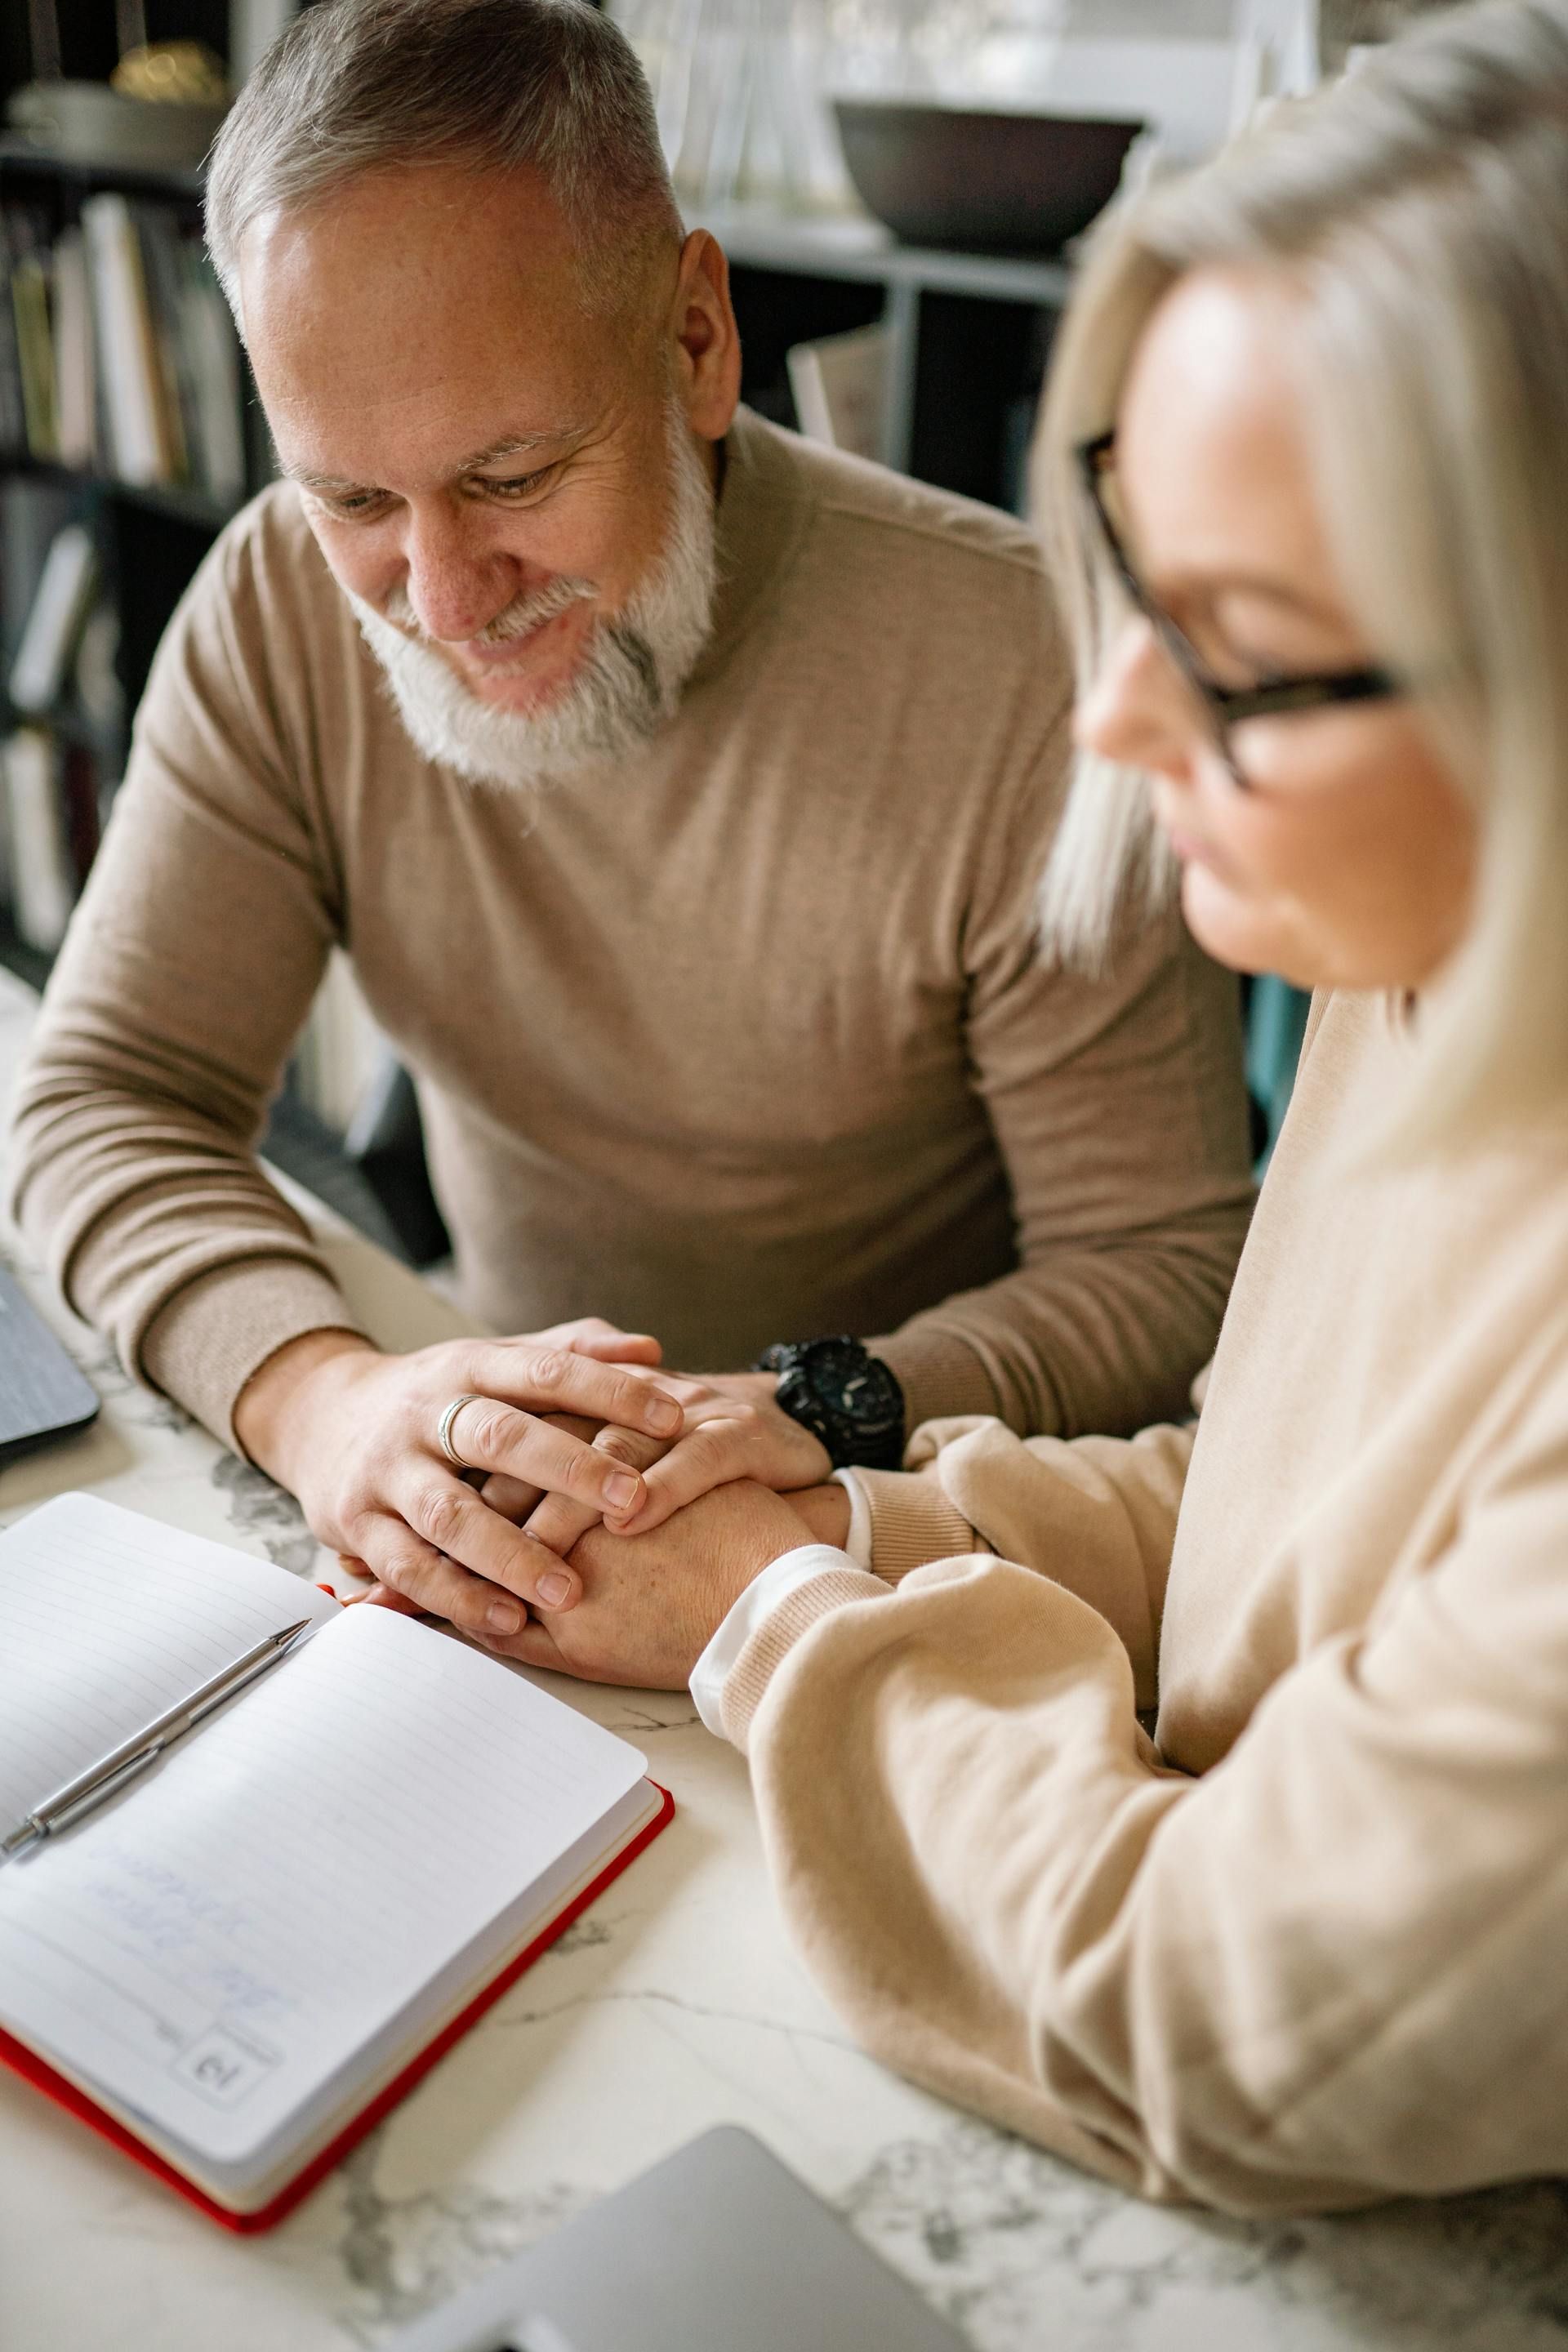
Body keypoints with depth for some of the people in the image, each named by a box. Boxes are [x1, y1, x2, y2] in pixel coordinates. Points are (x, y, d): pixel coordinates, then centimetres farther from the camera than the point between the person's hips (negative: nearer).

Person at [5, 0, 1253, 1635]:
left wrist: (826, 1415, -33)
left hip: (925, 1532, -3)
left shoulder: (1020, 671, -22)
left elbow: (1166, 1261, -15)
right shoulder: (281, 606, -8)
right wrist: (315, 1390, -28)